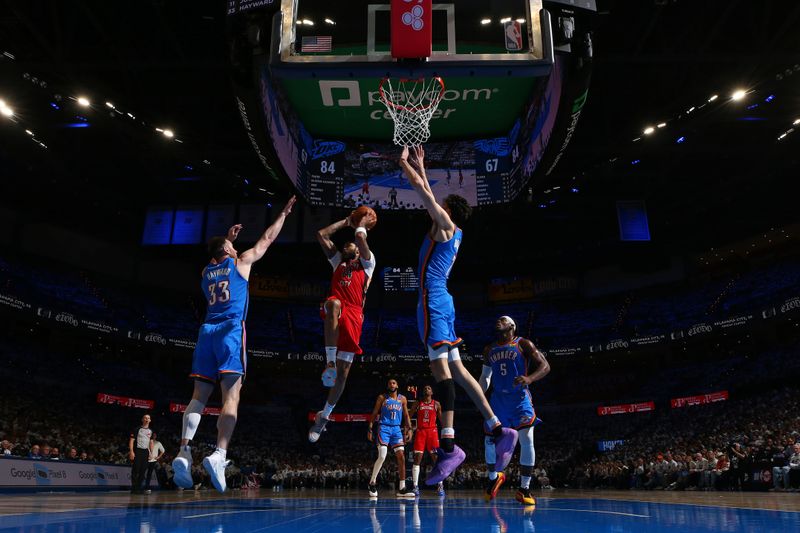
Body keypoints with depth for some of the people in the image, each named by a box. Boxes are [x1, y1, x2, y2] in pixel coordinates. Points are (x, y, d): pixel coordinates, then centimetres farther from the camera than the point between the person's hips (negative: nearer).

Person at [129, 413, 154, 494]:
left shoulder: (150, 431, 14)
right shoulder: (137, 429, -3)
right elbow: (131, 440, -8)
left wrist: (151, 452, 10)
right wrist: (131, 451, -17)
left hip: (146, 451, 5)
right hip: (137, 451, -5)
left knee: (143, 470, 5)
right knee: (135, 470, -6)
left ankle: (139, 487, 11)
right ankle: (134, 488, -2)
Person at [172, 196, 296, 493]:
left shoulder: (206, 271, 23)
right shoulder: (240, 262, 12)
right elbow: (267, 239, 23)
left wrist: (228, 238, 55)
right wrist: (284, 213, 34)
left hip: (207, 331, 5)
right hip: (231, 331, -5)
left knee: (199, 396, 2)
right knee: (231, 396, -13)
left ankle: (184, 452, -15)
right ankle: (219, 454, -29)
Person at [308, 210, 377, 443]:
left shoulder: (366, 263, 16)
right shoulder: (338, 260, 27)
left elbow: (360, 237, -2)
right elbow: (321, 234, 19)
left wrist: (361, 225, 18)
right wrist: (346, 222, 25)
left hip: (353, 315, -1)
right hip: (336, 309, 2)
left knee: (343, 371, -2)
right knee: (333, 303, -39)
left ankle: (325, 415, 14)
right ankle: (329, 363, -38)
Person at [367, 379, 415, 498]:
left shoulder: (402, 399, 10)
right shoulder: (382, 397, 3)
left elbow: (406, 415, 12)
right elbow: (374, 414, 4)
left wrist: (409, 429, 0)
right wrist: (370, 429, -2)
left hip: (396, 429, 4)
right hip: (384, 428, -3)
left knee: (401, 457, -4)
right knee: (382, 456, -17)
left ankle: (401, 488, 0)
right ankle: (372, 482, 4)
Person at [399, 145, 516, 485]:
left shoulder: (445, 224, -1)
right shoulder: (453, 232, 22)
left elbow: (420, 189, 1)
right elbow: (428, 195, 34)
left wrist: (404, 162, 16)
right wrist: (420, 165, 41)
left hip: (433, 300, -9)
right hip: (441, 302, 9)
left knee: (440, 368, -16)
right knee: (455, 369, 8)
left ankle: (449, 446, -21)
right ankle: (498, 429, 7)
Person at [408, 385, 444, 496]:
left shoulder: (436, 404, 9)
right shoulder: (417, 404, 10)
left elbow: (442, 419, 10)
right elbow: (408, 417, 9)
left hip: (432, 432, 0)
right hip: (420, 432, 0)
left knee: (436, 458, -5)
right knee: (417, 459, -5)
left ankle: (440, 486, 0)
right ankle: (416, 486, -2)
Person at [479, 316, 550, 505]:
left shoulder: (523, 344, -3)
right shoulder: (489, 350, 11)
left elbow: (545, 366, -10)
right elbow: (485, 375, 20)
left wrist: (529, 378, -29)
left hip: (520, 398, -4)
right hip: (498, 399, 4)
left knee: (526, 439, -13)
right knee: (490, 440, 3)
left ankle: (524, 489, -2)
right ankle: (494, 477, 29)